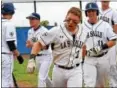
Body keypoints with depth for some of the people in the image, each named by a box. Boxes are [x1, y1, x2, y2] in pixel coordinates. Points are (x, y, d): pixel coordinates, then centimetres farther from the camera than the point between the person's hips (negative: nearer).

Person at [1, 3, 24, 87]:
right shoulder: (9, 24, -13)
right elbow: (10, 43, -17)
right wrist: (19, 55, -9)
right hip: (6, 56, -8)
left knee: (8, 78, 17)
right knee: (5, 80, -4)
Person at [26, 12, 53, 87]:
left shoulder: (44, 31, -18)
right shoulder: (30, 31, 5)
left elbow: (46, 46, -24)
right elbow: (29, 44, 12)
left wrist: (33, 44, -34)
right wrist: (28, 44, -13)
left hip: (46, 57, -8)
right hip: (37, 57, 8)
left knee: (41, 78, -13)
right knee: (44, 76, 21)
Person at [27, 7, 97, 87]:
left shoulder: (83, 33, -2)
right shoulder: (56, 31, -14)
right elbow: (39, 44, -11)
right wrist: (31, 59, -22)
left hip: (76, 71, 1)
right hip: (59, 70, -1)